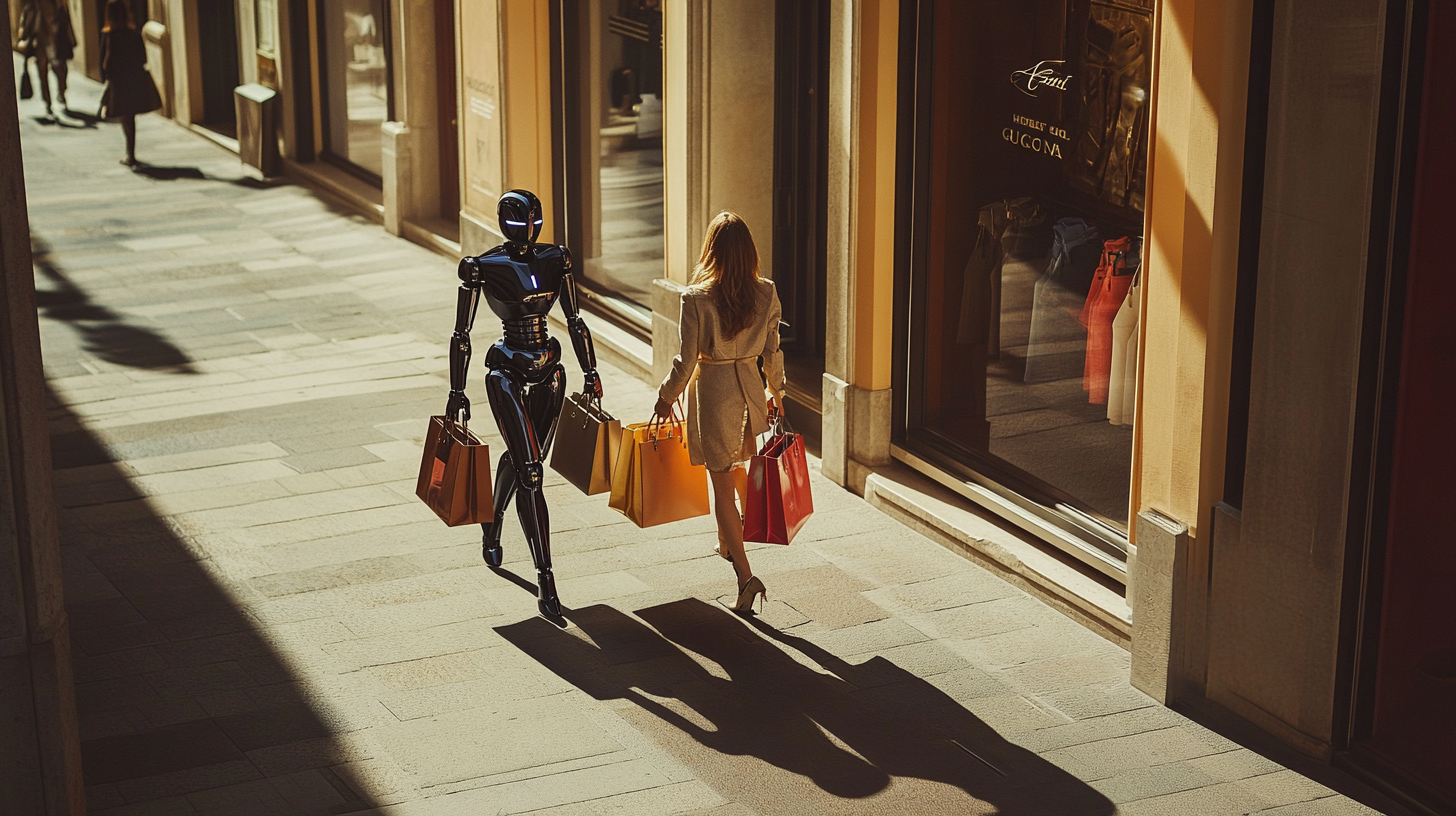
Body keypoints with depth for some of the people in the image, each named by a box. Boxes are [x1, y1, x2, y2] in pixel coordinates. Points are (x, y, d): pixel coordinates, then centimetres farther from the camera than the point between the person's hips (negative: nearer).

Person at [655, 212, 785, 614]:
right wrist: (776, 391, 19)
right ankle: (732, 542, 48)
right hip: (750, 388, 5)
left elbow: (687, 359, -13)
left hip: (712, 392, -4)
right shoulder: (765, 294, -7)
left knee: (723, 487, 2)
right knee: (738, 467, 29)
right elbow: (772, 352, 2)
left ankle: (745, 576, -7)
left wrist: (666, 397, 3)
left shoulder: (696, 299, -19)